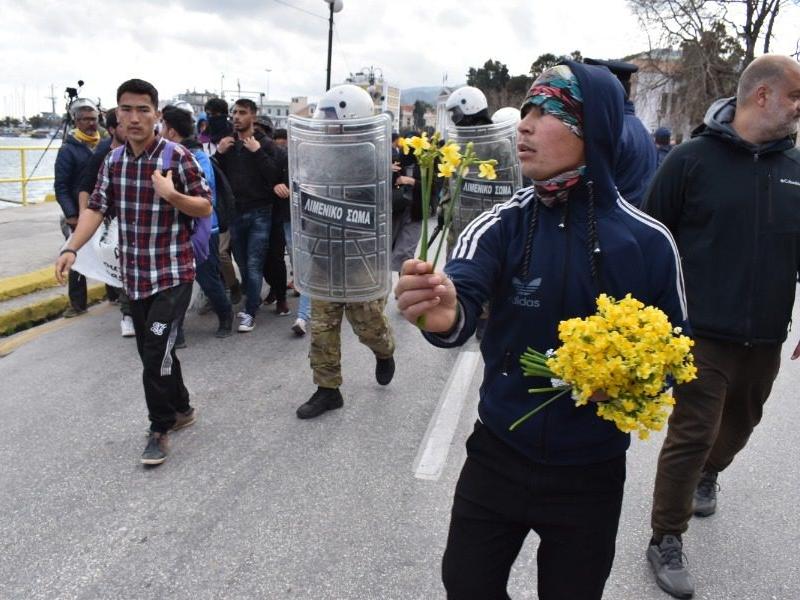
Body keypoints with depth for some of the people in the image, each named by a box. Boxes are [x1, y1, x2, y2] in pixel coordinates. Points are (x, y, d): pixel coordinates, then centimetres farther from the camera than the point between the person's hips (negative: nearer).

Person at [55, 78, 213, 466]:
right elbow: (96, 208, 4)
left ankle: (159, 430, 10)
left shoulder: (178, 157, -10)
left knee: (157, 352, -8)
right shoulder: (113, 162, 7)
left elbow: (206, 208, -6)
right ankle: (181, 409, 35)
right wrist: (71, 248, -9)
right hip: (134, 276, 6)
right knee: (151, 352, 15)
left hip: (173, 274, -6)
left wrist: (172, 195, -24)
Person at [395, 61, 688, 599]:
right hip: (497, 454, 1)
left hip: (591, 472, 0)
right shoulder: (502, 225, -10)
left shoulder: (648, 241, -11)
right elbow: (464, 289, -30)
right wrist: (444, 315, -52)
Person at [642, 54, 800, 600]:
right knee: (691, 436, -4)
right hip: (703, 334, -5)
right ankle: (666, 541, 13)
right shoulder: (693, 159, -8)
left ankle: (708, 474, 53)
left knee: (740, 423, 22)